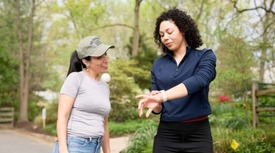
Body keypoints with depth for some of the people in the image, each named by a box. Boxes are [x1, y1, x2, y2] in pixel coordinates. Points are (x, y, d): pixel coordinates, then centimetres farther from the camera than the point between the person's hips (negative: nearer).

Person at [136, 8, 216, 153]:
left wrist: (162, 96, -33)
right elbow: (158, 108, 9)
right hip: (166, 134, 3)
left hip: (198, 133, -2)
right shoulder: (158, 64, 9)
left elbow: (199, 81, -22)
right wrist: (155, 103, -15)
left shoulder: (205, 56, -1)